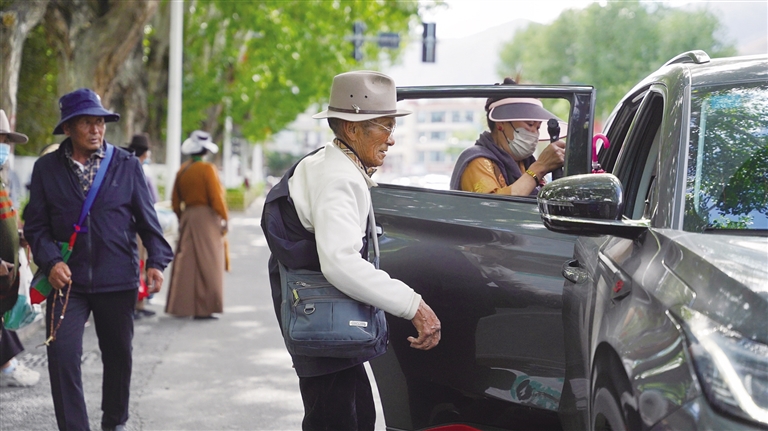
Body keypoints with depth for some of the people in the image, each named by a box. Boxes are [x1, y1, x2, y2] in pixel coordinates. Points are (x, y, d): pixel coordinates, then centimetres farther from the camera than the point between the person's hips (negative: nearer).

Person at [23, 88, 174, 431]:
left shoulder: (127, 166, 2)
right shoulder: (46, 168, 3)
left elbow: (146, 219, 4)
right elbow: (36, 224, 3)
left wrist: (156, 261, -7)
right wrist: (50, 261, -13)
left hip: (117, 280, 1)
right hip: (67, 280, -1)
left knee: (118, 355, 13)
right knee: (62, 354, -12)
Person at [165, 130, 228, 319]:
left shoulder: (182, 170, 8)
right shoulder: (207, 169, -11)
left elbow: (175, 200, 12)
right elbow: (216, 197, -14)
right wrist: (224, 219, -5)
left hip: (187, 217, 6)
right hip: (206, 218, -6)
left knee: (186, 263, 11)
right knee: (206, 264, -2)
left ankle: (181, 305, 13)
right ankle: (203, 308, -3)